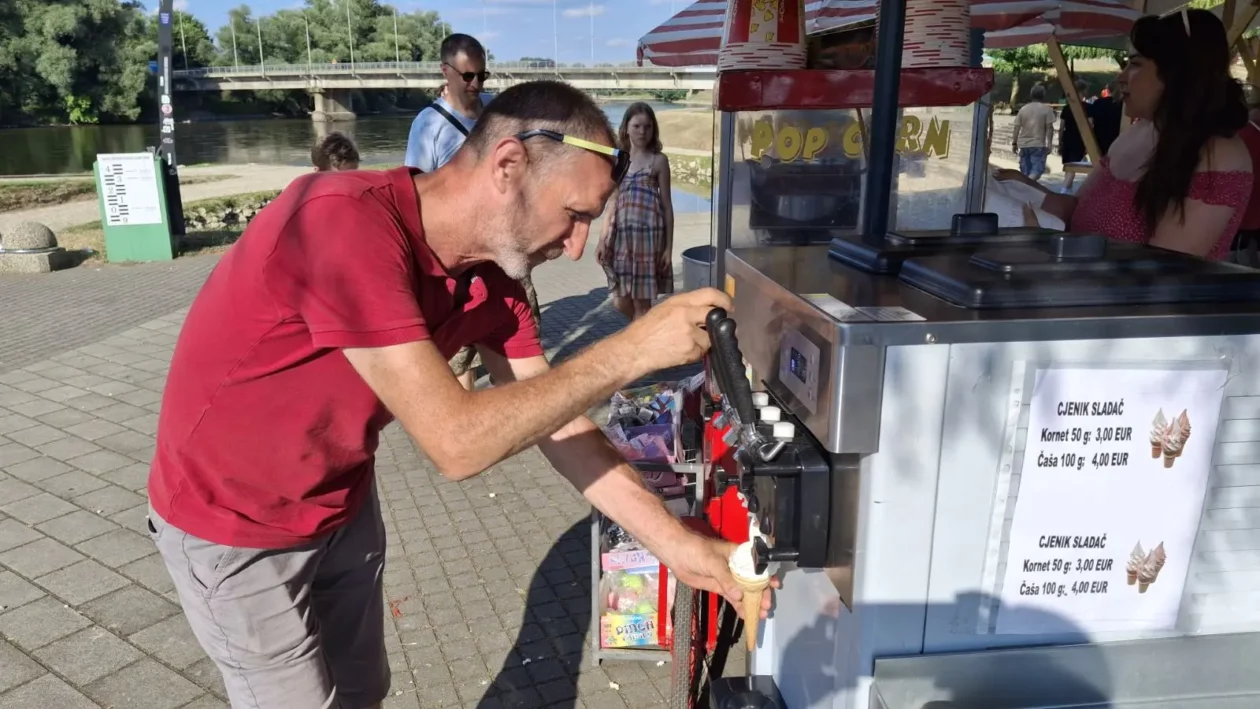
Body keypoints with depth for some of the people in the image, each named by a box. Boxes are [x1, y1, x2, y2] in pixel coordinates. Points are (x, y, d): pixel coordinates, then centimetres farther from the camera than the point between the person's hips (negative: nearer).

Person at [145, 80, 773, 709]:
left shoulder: (492, 269, -9)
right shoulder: (346, 222, -34)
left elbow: (557, 425, -6)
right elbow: (455, 441, -36)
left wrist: (673, 542, -12)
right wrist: (632, 350, -32)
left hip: (342, 504, 7)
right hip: (233, 528, -6)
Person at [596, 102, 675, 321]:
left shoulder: (659, 160, 0)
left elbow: (667, 206, 0)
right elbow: (611, 204, 10)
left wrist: (669, 246, -4)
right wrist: (602, 241, 4)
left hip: (648, 234, -3)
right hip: (622, 235, 4)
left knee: (642, 303, 2)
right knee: (621, 302, 6)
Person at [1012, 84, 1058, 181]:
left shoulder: (1023, 109, 8)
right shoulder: (1047, 109, -2)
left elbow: (1017, 128, 7)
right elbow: (1049, 128, -7)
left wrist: (1014, 143, 12)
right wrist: (1049, 144, -5)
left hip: (1023, 144, 4)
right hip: (1038, 144, -4)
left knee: (1025, 171, 10)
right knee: (1038, 168, -7)